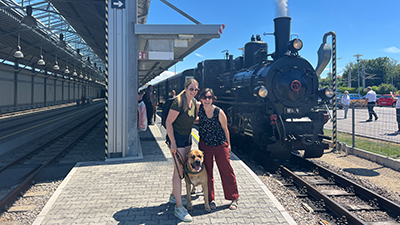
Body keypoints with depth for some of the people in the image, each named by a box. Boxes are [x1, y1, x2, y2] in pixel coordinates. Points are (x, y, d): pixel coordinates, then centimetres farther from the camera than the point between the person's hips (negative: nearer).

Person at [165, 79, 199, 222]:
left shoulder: (194, 102, 5)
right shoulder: (178, 102, -19)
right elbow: (168, 122, -18)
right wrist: (173, 143, -20)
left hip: (187, 138, 8)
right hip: (176, 138, -8)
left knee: (180, 169, 18)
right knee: (179, 171, -7)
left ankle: (173, 196, 36)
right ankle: (179, 208, -1)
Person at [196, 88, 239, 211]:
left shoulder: (219, 112, -16)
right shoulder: (198, 107, -10)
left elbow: (225, 129, -3)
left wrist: (228, 144, 6)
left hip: (220, 145, -2)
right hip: (205, 145, 2)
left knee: (226, 171, 4)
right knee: (207, 172, 8)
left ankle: (234, 198, 21)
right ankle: (210, 199, 23)